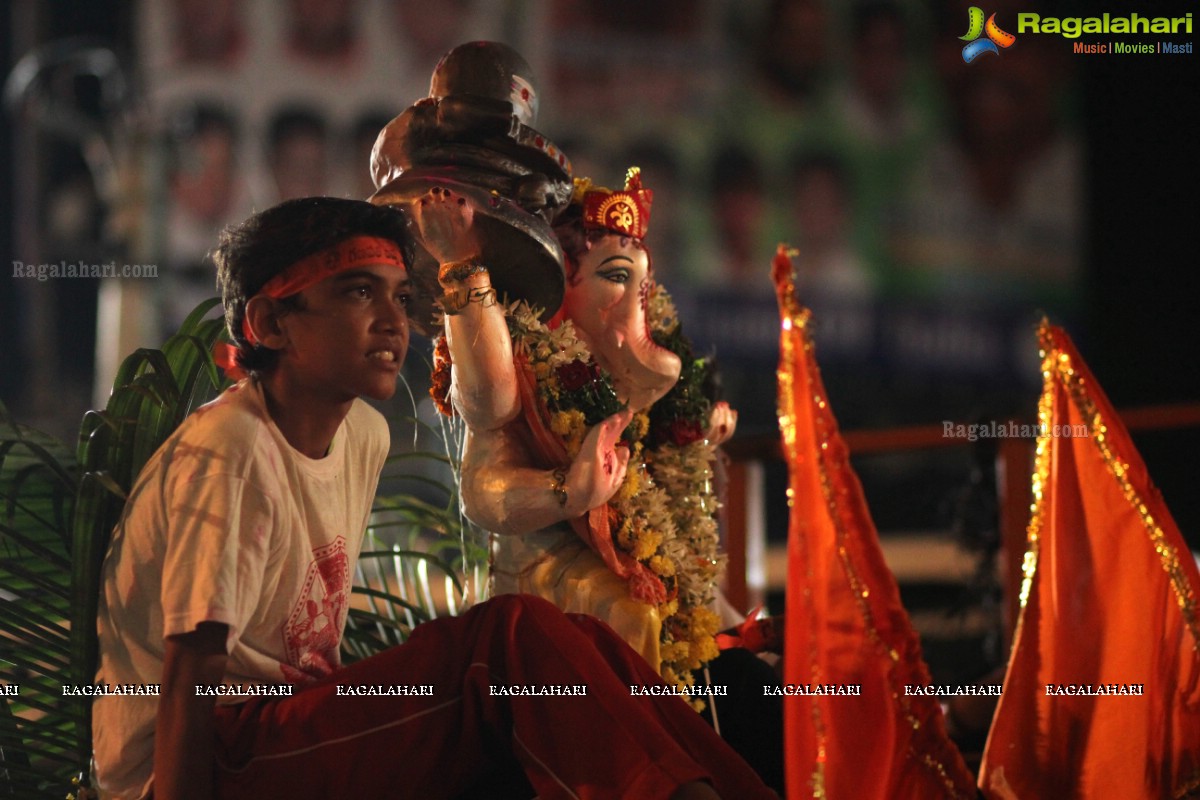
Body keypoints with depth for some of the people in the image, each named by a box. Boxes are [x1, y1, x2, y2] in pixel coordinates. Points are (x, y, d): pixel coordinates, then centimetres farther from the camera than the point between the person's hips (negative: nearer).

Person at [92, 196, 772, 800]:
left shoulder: (365, 436, 10)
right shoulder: (227, 453, -17)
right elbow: (191, 674, -22)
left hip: (301, 721, 9)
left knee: (574, 647, -7)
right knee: (516, 635, -22)